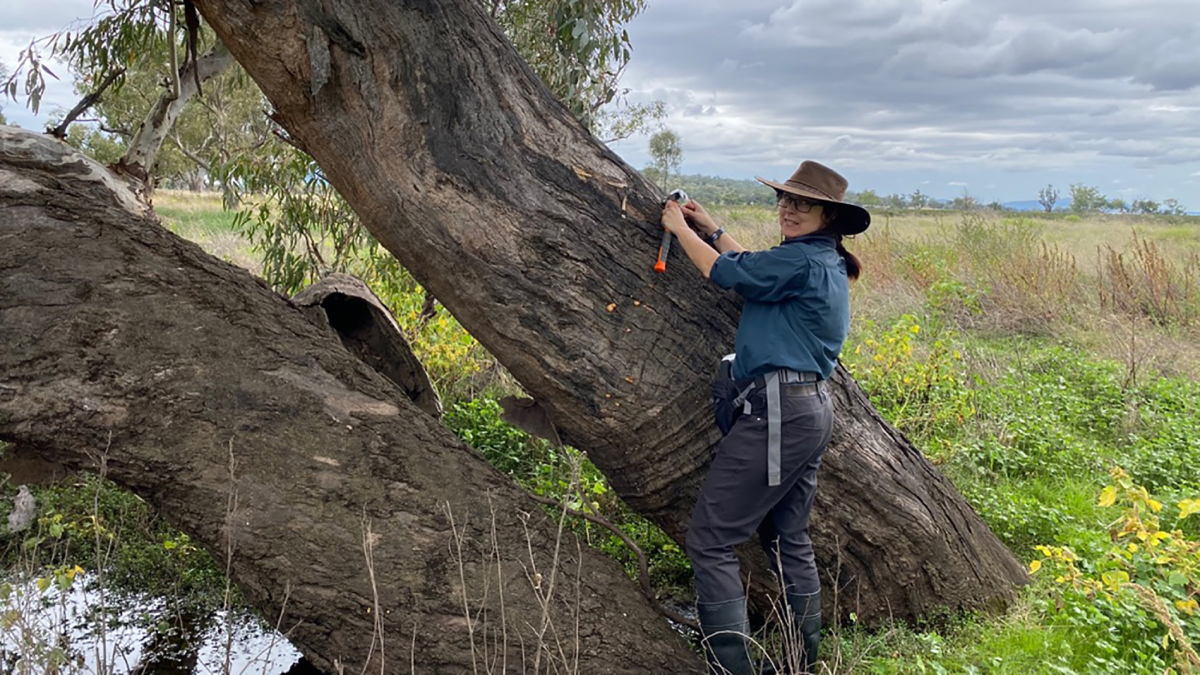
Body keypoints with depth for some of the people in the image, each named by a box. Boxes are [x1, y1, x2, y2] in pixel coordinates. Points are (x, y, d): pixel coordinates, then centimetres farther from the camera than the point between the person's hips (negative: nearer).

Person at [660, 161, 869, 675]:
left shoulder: (802, 260, -14)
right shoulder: (822, 262, 17)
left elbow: (726, 273, -8)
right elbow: (757, 270, 31)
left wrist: (680, 228, 7)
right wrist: (711, 229, 30)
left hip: (780, 410, -11)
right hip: (811, 408, 11)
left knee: (709, 539, -6)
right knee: (788, 538, 18)